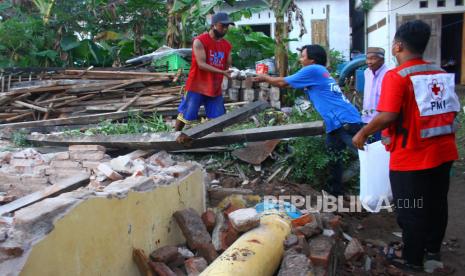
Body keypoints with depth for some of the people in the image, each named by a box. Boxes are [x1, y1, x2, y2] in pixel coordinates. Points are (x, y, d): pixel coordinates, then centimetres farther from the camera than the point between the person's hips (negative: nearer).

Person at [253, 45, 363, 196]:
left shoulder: (312, 70, -7)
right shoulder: (318, 72, 23)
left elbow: (283, 83, 0)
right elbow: (289, 83, 32)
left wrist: (264, 78, 15)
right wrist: (267, 77, 31)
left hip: (345, 120, -11)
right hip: (338, 121, 11)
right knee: (332, 154, 21)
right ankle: (335, 189, 30)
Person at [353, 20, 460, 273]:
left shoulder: (396, 76, -17)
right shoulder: (440, 73, 4)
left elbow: (388, 116, -25)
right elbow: (452, 110, 10)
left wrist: (362, 133, -12)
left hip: (411, 157, -7)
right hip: (443, 152, 7)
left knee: (411, 211, 9)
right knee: (436, 204, 21)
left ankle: (411, 258, 24)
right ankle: (433, 249, 39)